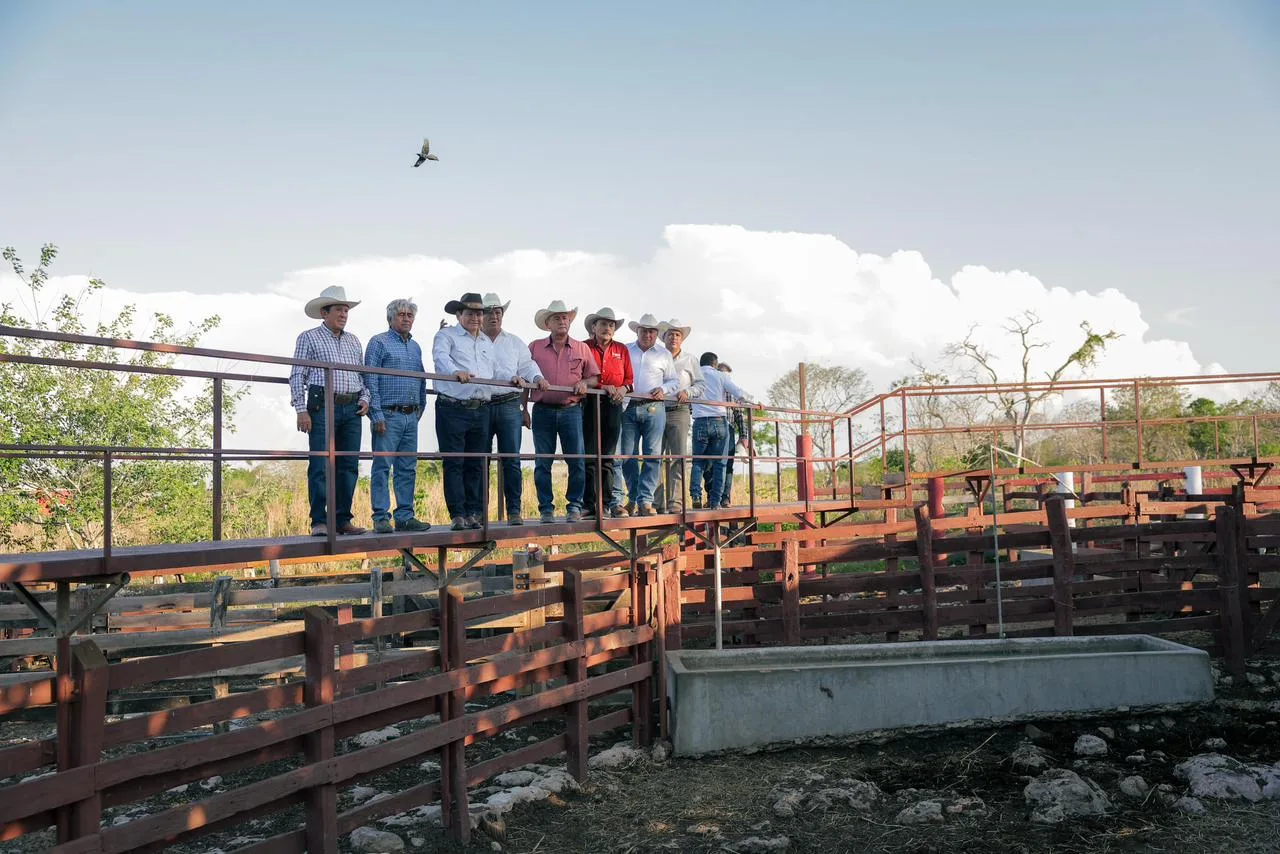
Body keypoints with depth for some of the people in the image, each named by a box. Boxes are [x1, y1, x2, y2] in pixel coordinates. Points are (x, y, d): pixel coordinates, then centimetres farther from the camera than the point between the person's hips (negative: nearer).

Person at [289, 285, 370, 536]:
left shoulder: (353, 341, 20)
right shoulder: (309, 338, 4)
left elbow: (362, 373, 24)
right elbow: (297, 376, 0)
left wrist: (365, 398, 6)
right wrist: (301, 410, -9)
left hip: (351, 410, 5)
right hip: (322, 407, -5)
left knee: (348, 466, 4)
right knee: (320, 466, -7)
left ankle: (342, 519, 11)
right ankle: (319, 522, -4)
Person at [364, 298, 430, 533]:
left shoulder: (415, 347, 18)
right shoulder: (379, 342, -2)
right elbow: (370, 381, -8)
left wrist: (420, 409, 16)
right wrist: (377, 415, -14)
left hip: (411, 417, 7)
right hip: (388, 416, -6)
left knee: (407, 469, 7)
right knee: (382, 467, -5)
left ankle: (405, 516, 11)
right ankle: (381, 518, -3)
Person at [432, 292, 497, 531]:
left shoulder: (487, 342, 22)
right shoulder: (447, 335, 2)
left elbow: (492, 372, 29)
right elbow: (440, 356, -18)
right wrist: (455, 371, -38)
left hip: (480, 410, 6)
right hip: (452, 408, -6)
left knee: (476, 464, 6)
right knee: (454, 463, -5)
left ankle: (474, 513, 11)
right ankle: (458, 515, -3)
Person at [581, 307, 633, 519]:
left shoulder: (622, 350, 15)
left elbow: (629, 378, 14)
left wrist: (623, 389, -8)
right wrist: (604, 387, -13)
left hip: (613, 406, 3)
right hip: (590, 404, -3)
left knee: (608, 456, 5)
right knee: (590, 456, -5)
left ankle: (607, 501, 8)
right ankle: (589, 504, -3)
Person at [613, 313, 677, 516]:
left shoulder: (664, 354, 16)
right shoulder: (625, 351, 15)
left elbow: (674, 381, 18)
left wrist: (663, 389, -1)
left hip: (654, 409, 0)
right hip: (628, 408, 0)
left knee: (653, 455, -7)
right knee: (628, 455, -1)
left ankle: (645, 500, -5)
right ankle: (633, 497, 11)